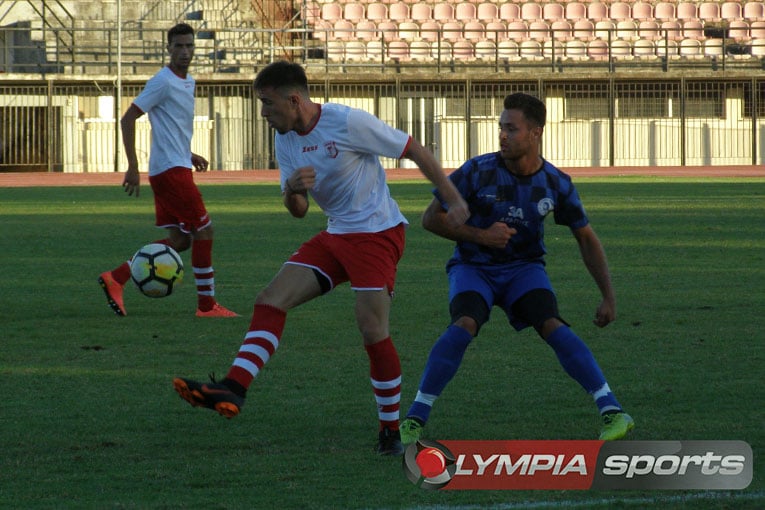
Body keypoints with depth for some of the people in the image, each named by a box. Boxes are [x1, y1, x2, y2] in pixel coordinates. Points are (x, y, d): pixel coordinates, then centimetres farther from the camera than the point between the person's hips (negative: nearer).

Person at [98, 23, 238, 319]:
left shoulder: (188, 81, 16)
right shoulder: (163, 82, -13)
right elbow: (127, 119, -15)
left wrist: (188, 155, 20)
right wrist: (132, 168, -18)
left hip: (177, 167, 10)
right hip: (171, 170, -10)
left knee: (179, 240, 7)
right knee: (203, 230, -7)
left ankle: (115, 278, 8)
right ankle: (206, 304, -1)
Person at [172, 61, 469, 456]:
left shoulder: (348, 123, -18)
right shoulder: (286, 141, 5)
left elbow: (416, 152, -12)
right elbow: (298, 211, 9)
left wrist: (454, 200, -14)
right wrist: (292, 190, -15)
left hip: (377, 234, -7)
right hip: (335, 237, 7)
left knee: (373, 332, -14)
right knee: (270, 300, -8)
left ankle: (390, 430, 1)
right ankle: (233, 390, -18)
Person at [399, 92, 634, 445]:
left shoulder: (555, 184, -10)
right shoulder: (479, 172, -17)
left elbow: (587, 239, 3)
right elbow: (431, 218, -9)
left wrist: (608, 297, -3)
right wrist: (479, 235, -21)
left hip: (524, 268, 1)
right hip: (473, 267, -1)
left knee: (552, 326, -25)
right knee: (464, 326, -30)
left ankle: (612, 412, -20)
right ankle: (414, 420, -22)